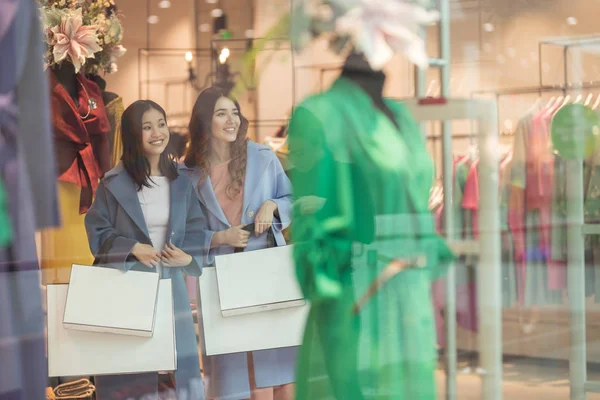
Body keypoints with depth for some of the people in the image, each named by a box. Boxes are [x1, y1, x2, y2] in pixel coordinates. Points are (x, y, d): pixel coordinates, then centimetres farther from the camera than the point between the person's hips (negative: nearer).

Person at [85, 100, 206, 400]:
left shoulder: (181, 181, 5)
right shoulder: (113, 183, -4)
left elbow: (197, 229, 5)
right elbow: (97, 232, -3)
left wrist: (188, 257, -14)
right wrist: (132, 248, -17)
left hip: (170, 282, 3)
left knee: (176, 358, 7)